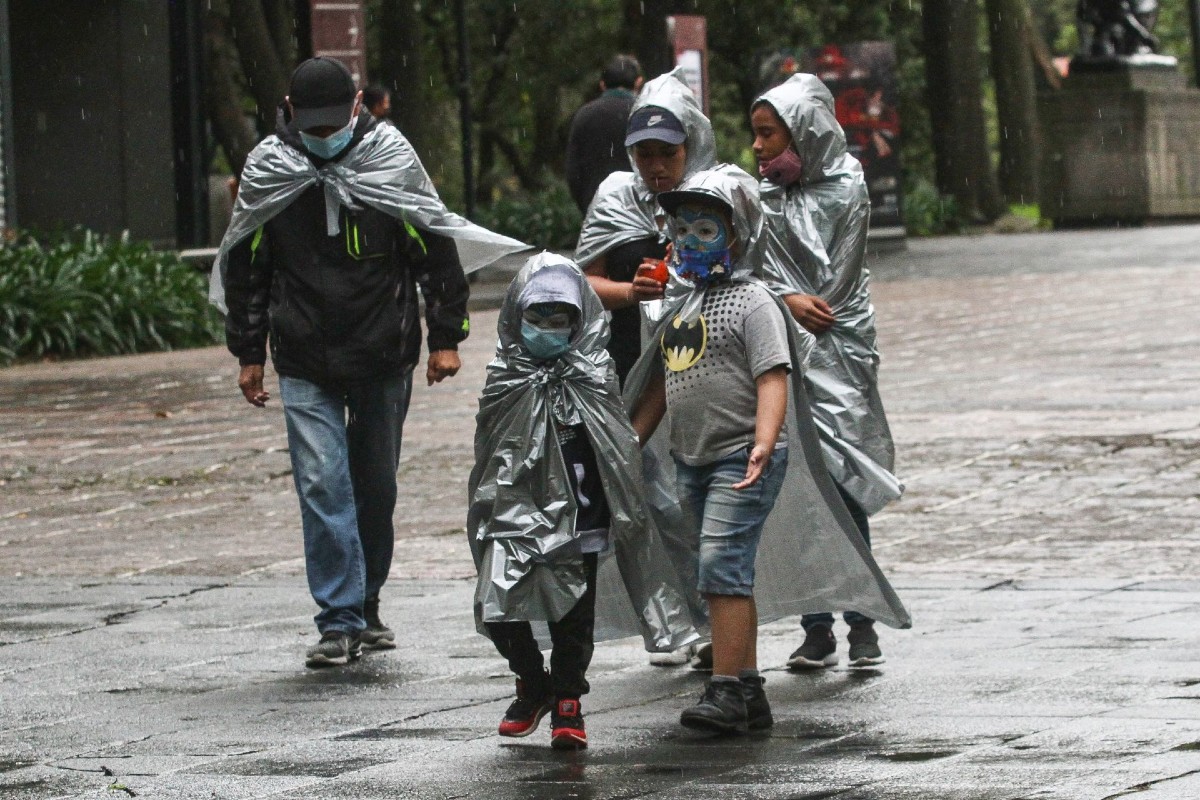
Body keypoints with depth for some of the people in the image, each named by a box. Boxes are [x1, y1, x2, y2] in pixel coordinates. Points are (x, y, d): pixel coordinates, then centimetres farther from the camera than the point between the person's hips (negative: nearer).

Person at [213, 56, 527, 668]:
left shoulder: (391, 159, -5)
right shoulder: (266, 171, -2)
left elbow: (436, 249, 2)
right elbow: (245, 267, 9)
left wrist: (445, 337, 0)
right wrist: (249, 353, 9)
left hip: (383, 357, 0)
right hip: (305, 365, 0)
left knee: (376, 486, 11)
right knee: (322, 485, -10)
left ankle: (366, 603, 29)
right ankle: (340, 622, -9)